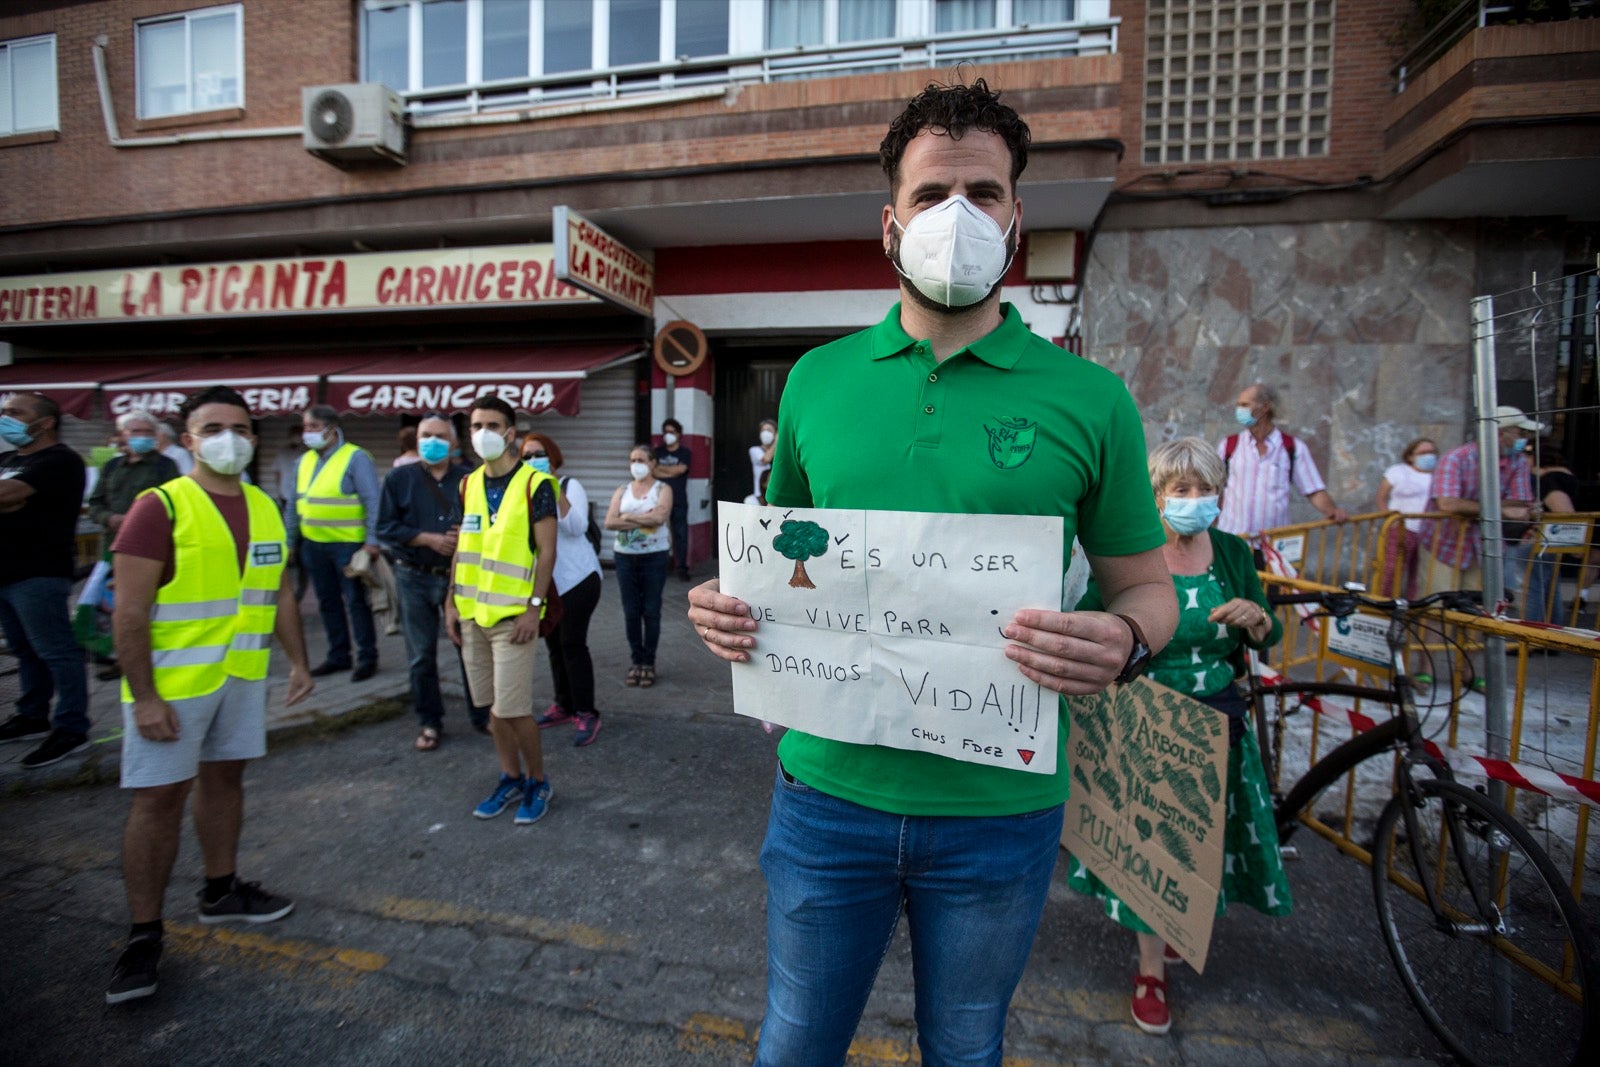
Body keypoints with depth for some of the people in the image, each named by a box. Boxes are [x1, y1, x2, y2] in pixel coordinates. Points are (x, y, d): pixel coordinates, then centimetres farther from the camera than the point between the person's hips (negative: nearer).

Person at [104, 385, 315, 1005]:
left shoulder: (265, 508, 6)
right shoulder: (160, 507, -13)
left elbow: (279, 593, 13)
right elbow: (129, 610, -16)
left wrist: (299, 662, 10)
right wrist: (144, 697, -18)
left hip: (243, 674, 6)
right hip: (172, 682, -6)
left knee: (224, 776, 17)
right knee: (159, 796, 2)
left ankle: (221, 891, 33)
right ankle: (144, 935, 16)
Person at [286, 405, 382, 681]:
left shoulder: (355, 458, -9)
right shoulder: (305, 460, 12)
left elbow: (373, 500, -13)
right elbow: (294, 505, 18)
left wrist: (372, 541, -18)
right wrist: (290, 540, 15)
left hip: (348, 544, -7)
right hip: (313, 544, 7)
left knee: (355, 601, 0)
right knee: (328, 602, 14)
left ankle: (367, 657, 10)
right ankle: (338, 655, 25)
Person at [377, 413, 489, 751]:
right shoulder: (400, 478, 3)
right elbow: (386, 528, -3)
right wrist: (431, 539, -13)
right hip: (415, 578, 0)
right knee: (421, 656, 8)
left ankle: (480, 715, 22)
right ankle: (429, 722, 21)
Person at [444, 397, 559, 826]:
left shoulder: (534, 483, -9)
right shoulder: (468, 484, 9)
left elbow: (547, 551, -11)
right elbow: (461, 548, 14)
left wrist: (534, 607, -15)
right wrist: (452, 602, 8)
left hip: (512, 614, -6)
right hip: (472, 613, 6)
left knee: (512, 708, -5)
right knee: (492, 705, 13)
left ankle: (538, 782, 16)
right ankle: (511, 778, 30)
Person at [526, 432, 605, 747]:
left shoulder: (570, 485, -5)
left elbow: (576, 527, -21)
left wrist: (556, 491, -28)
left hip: (577, 578, -5)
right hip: (544, 582, 5)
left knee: (573, 644, -7)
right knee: (554, 645, 12)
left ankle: (585, 714, 1)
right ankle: (563, 704, 26)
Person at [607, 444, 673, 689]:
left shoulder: (662, 489, 2)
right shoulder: (622, 490, 10)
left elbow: (660, 516, -17)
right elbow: (609, 522, -4)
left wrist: (628, 517, -9)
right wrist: (644, 521, -12)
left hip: (654, 556, -3)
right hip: (625, 557, 3)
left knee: (651, 611, 2)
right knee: (631, 611, 5)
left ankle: (649, 663, 12)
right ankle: (636, 661, 16)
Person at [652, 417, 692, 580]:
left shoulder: (685, 452, 9)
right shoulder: (657, 451, 14)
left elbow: (681, 469, -8)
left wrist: (660, 468, 1)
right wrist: (672, 472, -8)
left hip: (679, 501, -1)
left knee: (681, 534, -2)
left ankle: (682, 567, 3)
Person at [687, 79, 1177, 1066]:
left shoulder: (1088, 398, -5)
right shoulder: (817, 380, 1)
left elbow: (1146, 584, 1)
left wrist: (1125, 641, -21)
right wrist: (728, 605, -10)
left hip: (1000, 807, 0)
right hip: (828, 789, 2)